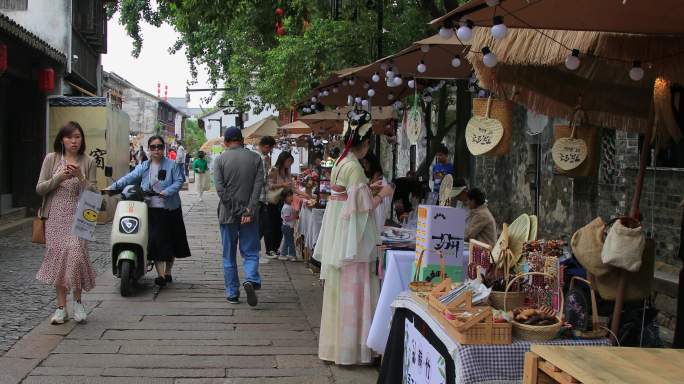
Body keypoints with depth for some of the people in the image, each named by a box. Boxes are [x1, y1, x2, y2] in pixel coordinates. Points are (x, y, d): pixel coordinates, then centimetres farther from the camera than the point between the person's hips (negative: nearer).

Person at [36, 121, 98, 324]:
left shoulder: (88, 162, 6)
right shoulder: (51, 158, 7)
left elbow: (93, 193, 2)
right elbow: (39, 189, 4)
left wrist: (80, 177, -14)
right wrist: (59, 178, -11)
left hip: (78, 217, -1)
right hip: (55, 217, 2)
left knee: (75, 255, -17)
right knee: (58, 258, 3)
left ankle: (78, 301, 4)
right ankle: (61, 307, 13)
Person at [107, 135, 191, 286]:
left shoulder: (172, 165, 1)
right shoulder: (143, 167, 9)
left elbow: (179, 180, -6)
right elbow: (129, 178, -1)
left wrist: (167, 192, -20)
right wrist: (113, 186, -14)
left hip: (170, 209, -1)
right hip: (152, 210, 1)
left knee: (171, 241, 8)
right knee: (155, 241, -8)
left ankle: (168, 272, 25)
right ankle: (161, 275, -6)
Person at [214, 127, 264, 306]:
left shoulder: (220, 160, -2)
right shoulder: (255, 158, 2)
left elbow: (219, 188, -11)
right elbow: (258, 185, -7)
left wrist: (233, 210, -10)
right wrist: (249, 210, -10)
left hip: (228, 215, 0)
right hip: (249, 214, 0)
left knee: (229, 256, 9)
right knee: (251, 252, 7)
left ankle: (232, 293, 12)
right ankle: (251, 280, -18)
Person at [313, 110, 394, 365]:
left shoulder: (340, 163, 11)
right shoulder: (354, 167, -17)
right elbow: (363, 205, -17)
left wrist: (368, 189, 23)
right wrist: (383, 194, -3)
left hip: (337, 239, 9)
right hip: (352, 241, -9)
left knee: (339, 292, 15)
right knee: (352, 293, -2)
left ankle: (335, 343, 24)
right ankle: (349, 349, 5)